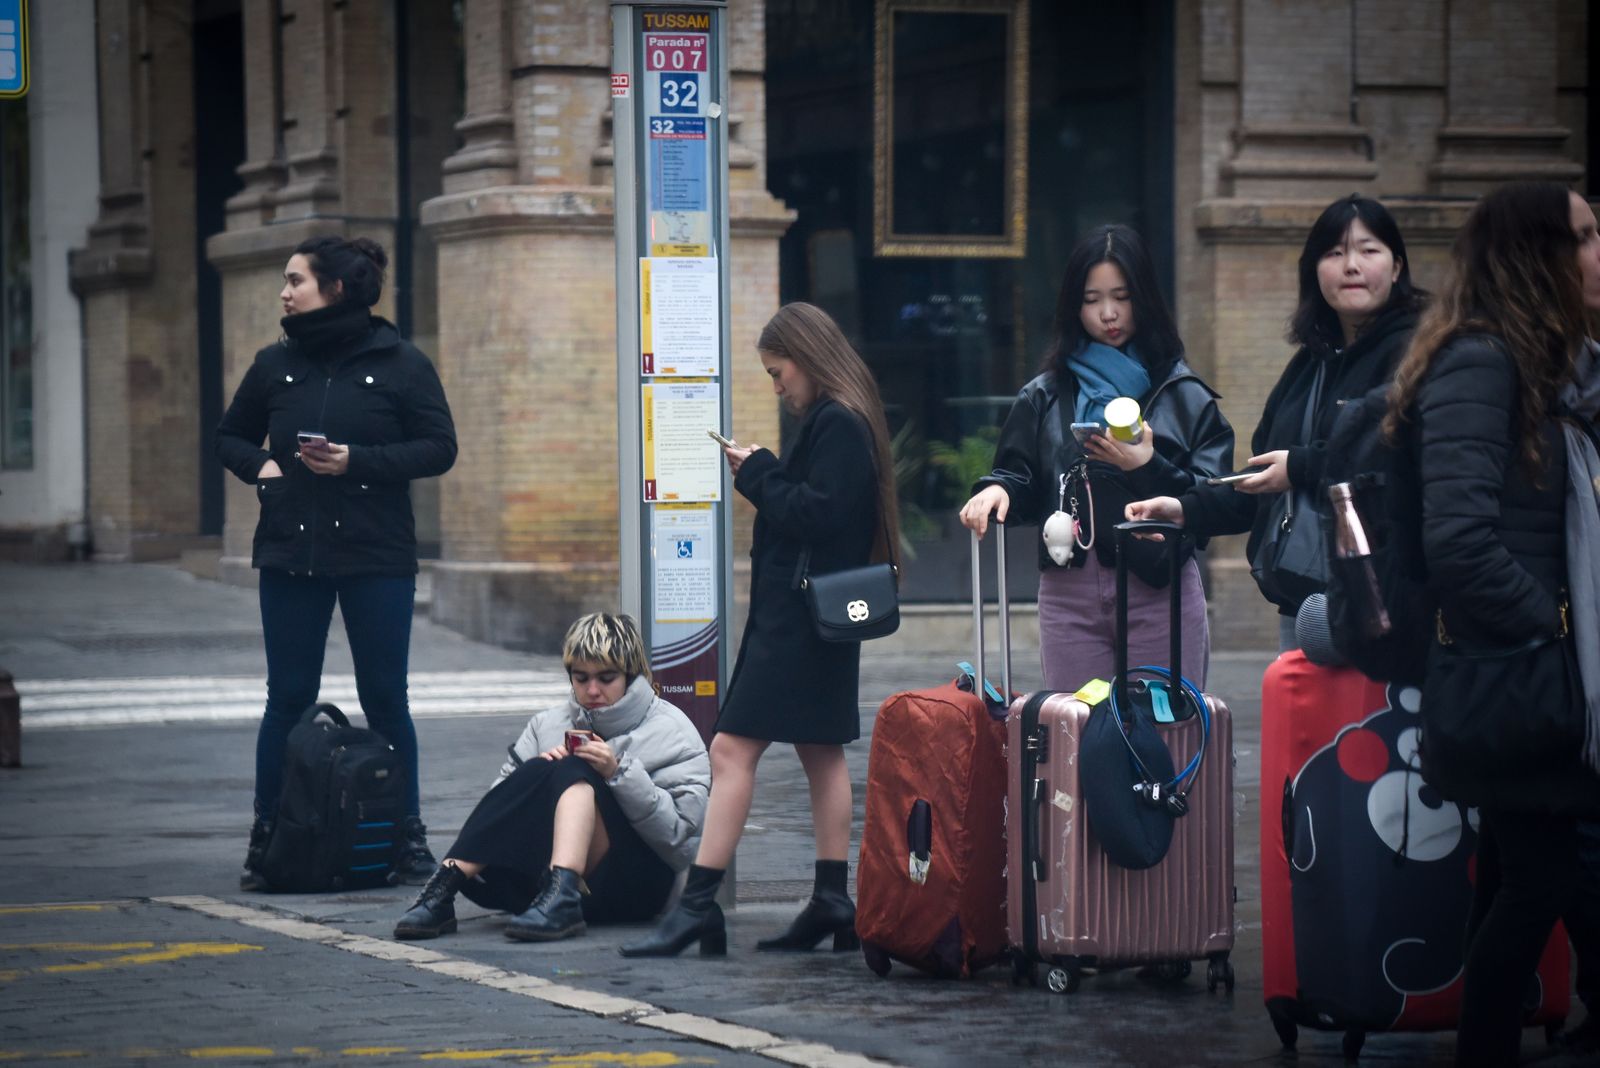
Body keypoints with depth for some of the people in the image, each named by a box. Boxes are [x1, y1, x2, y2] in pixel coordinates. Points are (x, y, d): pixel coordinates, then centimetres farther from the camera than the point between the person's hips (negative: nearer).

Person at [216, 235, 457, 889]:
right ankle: (267, 835, 8)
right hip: (290, 551, 3)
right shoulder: (276, 364, 9)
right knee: (289, 696, 2)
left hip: (377, 554, -2)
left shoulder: (399, 363, -2)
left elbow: (439, 449, -5)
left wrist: (357, 461, -15)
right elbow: (230, 437, 20)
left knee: (384, 696, 3)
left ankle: (406, 834, 12)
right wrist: (260, 466, -1)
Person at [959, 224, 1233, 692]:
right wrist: (996, 491, -11)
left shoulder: (1183, 394, 6)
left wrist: (1148, 468, -14)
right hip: (1068, 594, 2)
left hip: (1162, 594, -2)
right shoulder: (1044, 396, 14)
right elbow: (1022, 481, 11)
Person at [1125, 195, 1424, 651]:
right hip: (1298, 602, 8)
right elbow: (1261, 486, 25)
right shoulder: (1310, 365, 21)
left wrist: (1301, 467, -15)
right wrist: (1188, 509, 11)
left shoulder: (1413, 352, -6)